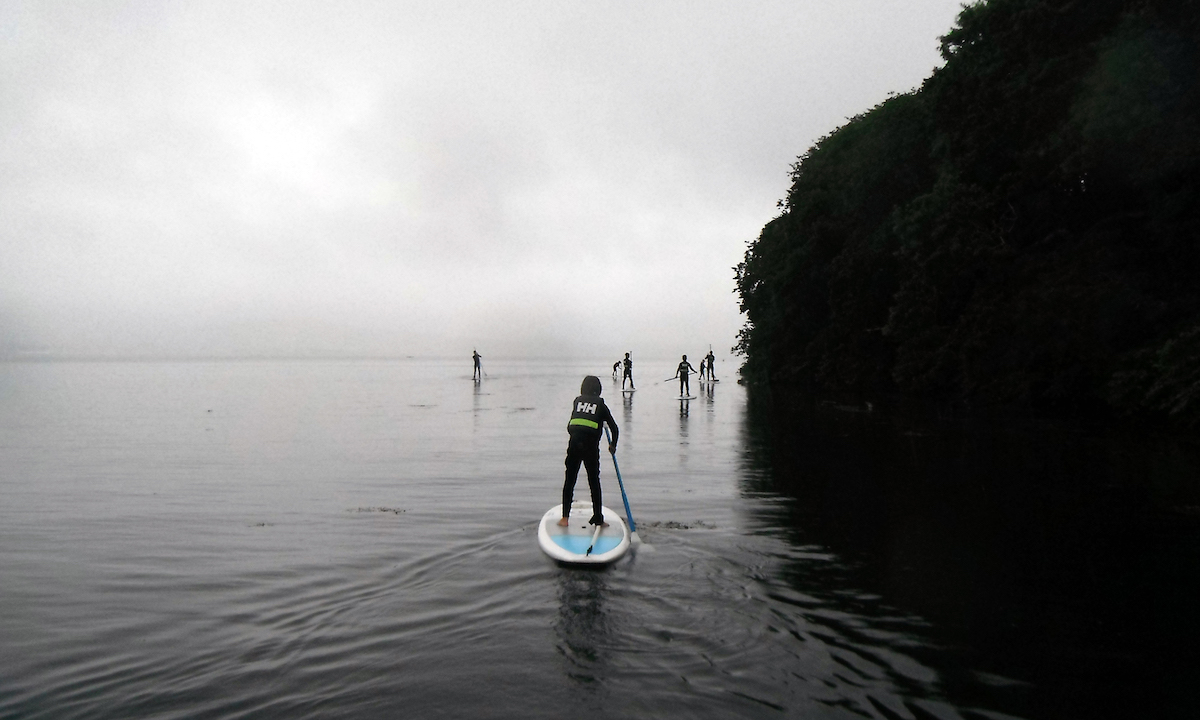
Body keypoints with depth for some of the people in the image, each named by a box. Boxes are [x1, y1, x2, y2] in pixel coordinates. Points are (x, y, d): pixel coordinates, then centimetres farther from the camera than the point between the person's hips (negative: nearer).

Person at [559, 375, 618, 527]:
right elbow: (614, 428, 12)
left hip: (574, 443, 1)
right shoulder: (601, 404, 11)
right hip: (591, 446, -1)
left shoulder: (577, 400, 16)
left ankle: (565, 517, 8)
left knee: (569, 481, 10)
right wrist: (613, 445, 27)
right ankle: (598, 519, 15)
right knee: (594, 482, 10)